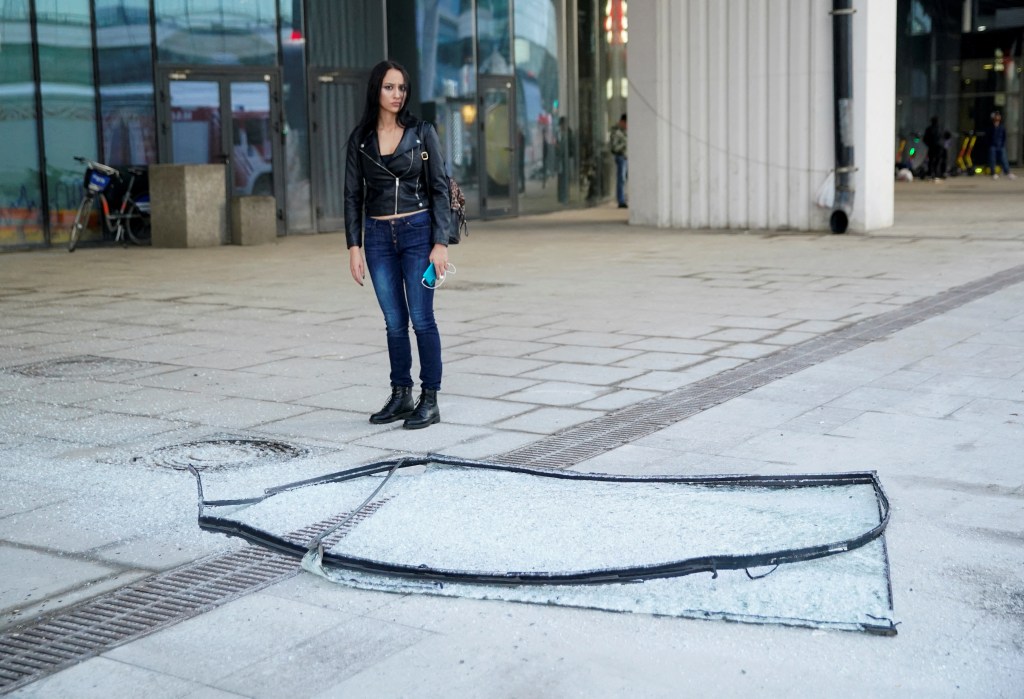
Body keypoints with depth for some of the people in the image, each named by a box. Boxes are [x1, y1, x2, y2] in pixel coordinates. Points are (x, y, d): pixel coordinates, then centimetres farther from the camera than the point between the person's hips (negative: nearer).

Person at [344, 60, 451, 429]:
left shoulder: (422, 132, -1)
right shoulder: (360, 138, 5)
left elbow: (439, 189, -2)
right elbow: (353, 196, 7)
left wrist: (440, 243, -10)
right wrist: (354, 246, 0)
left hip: (418, 232, -2)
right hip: (378, 236, 2)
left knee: (421, 318, -4)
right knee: (394, 322, 7)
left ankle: (430, 400, 5)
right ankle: (401, 396, 18)